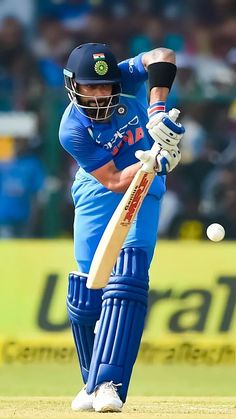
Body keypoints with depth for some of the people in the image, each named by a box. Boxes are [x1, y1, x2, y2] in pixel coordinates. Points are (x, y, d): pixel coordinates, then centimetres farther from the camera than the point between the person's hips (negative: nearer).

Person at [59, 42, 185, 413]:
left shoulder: (125, 78, -21)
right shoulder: (72, 130, -24)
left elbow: (163, 57, -40)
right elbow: (114, 181, -26)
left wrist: (157, 110, -53)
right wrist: (158, 161, -42)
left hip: (144, 188, 0)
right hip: (98, 192, 0)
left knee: (127, 277, -18)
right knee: (87, 287, -4)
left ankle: (108, 383, -26)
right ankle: (91, 383, 18)